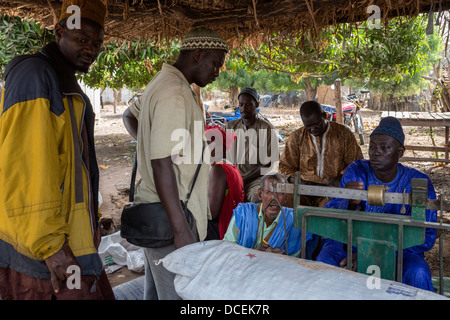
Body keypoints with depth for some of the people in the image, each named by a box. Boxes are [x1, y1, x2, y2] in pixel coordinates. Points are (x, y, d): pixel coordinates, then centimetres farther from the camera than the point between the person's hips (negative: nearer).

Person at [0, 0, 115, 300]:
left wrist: (92, 220, 22)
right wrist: (49, 243, -21)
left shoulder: (68, 84, 18)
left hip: (73, 234, 9)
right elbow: (25, 167, -22)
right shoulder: (34, 74, -13)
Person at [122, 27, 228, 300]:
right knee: (179, 294, -2)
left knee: (156, 290, 20)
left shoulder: (163, 83, 14)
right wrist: (181, 229, -23)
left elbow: (130, 116, 32)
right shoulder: (175, 94, -19)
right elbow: (162, 163, -24)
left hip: (156, 206, 10)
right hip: (168, 216, -10)